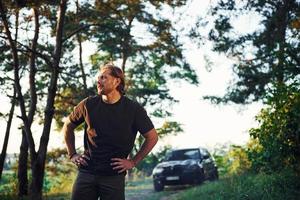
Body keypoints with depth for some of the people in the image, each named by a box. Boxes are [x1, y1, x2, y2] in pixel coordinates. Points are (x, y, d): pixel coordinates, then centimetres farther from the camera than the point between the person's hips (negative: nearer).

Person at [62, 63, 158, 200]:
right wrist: (72, 155, 11)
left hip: (114, 175, -2)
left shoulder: (133, 109, -4)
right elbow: (68, 126, 17)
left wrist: (133, 162, 0)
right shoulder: (89, 104, 2)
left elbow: (152, 137, 4)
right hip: (86, 172, 2)